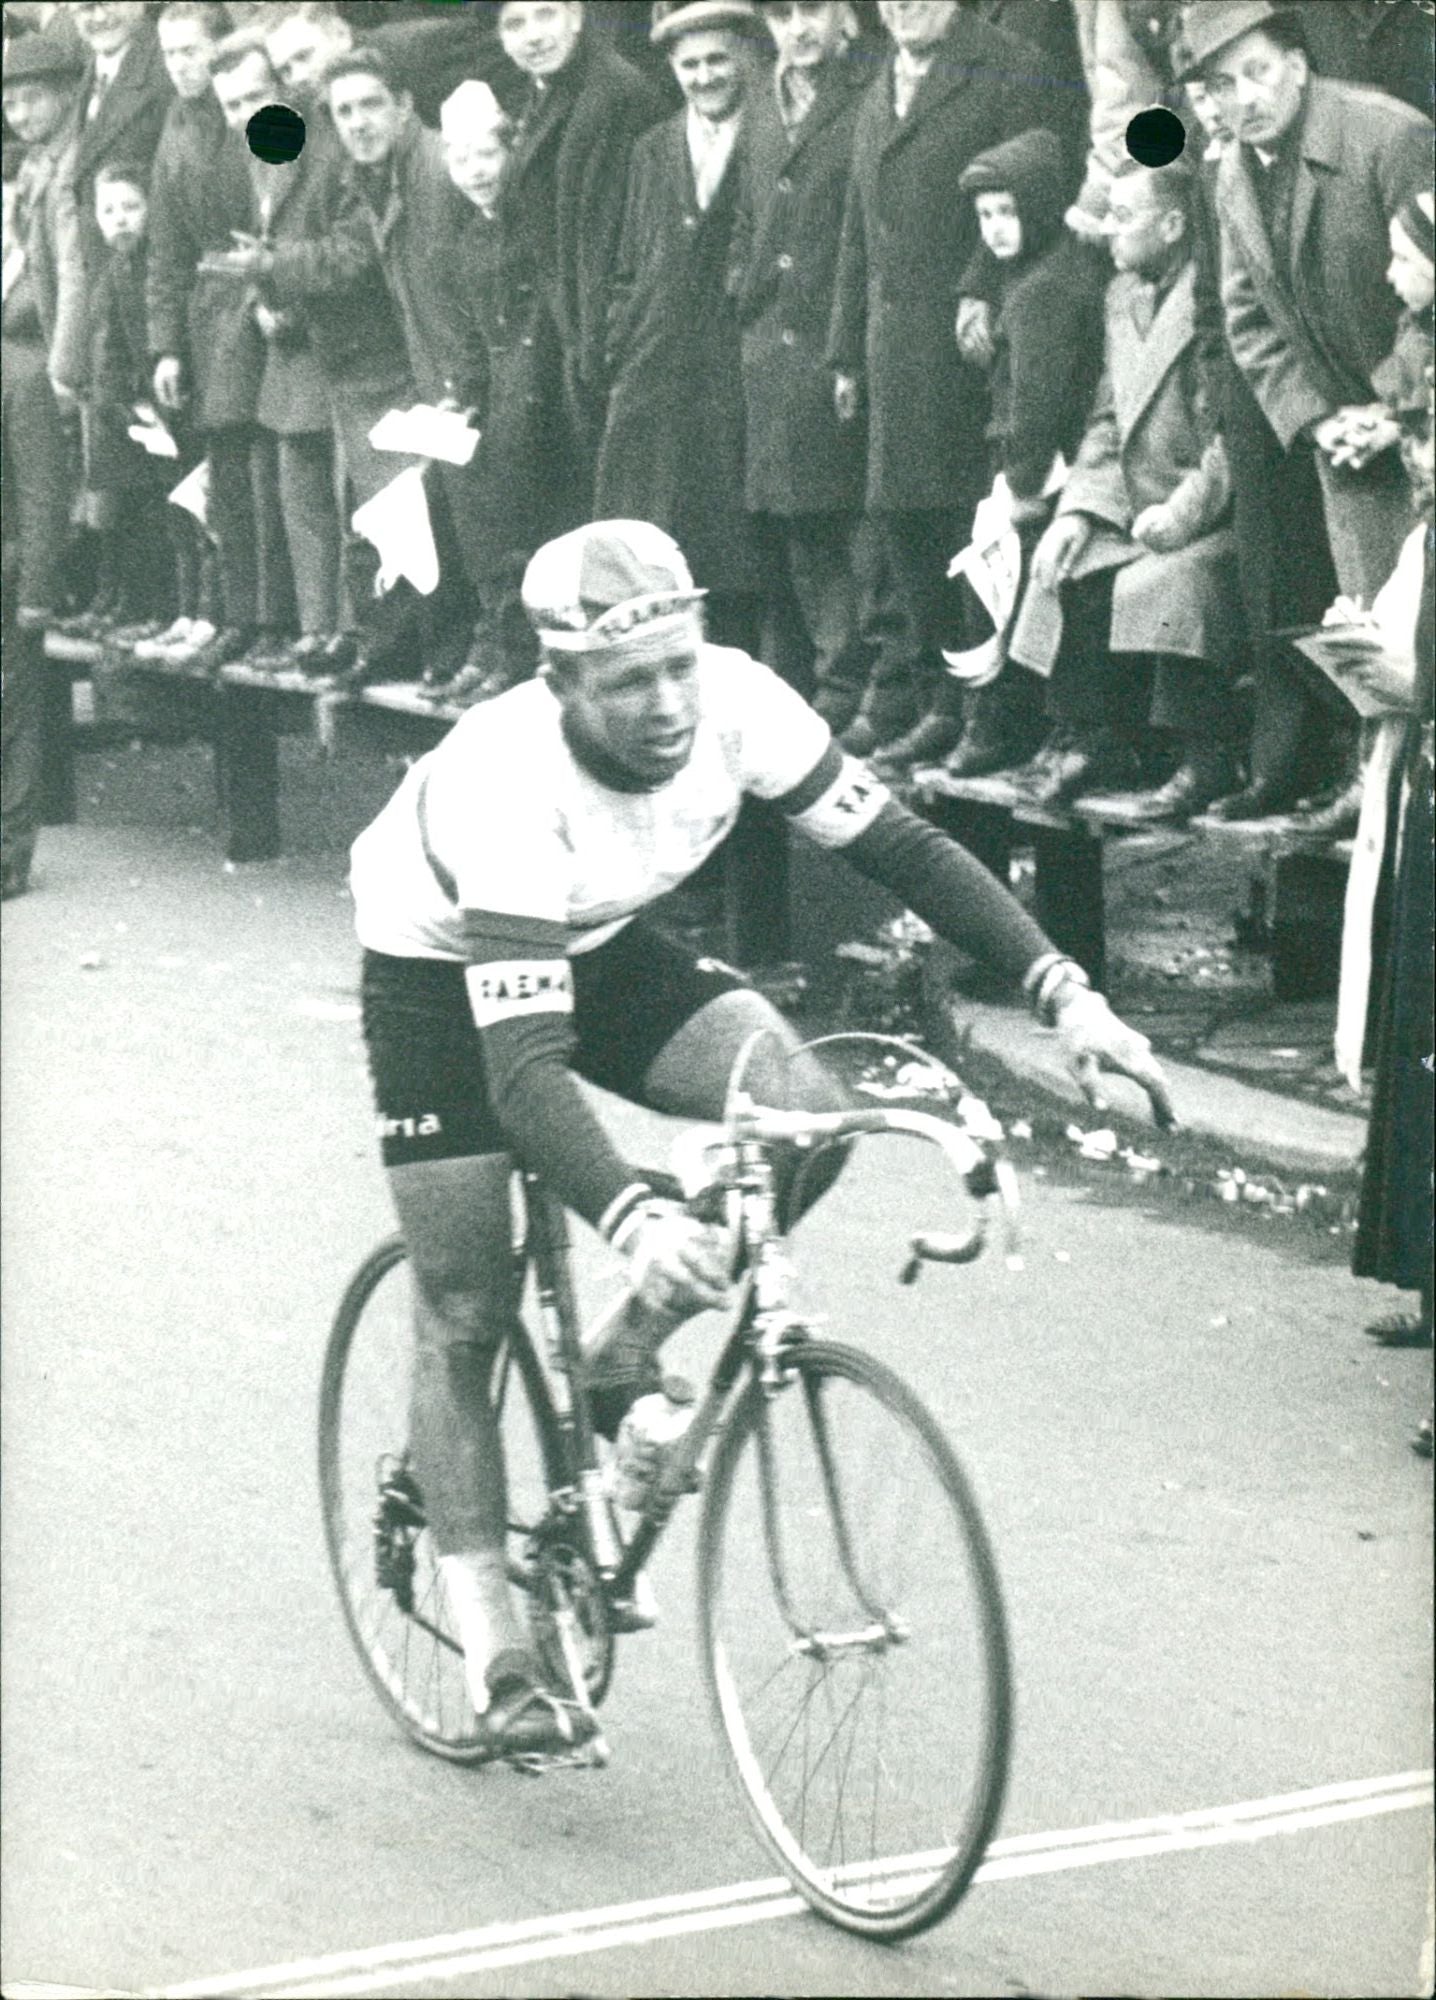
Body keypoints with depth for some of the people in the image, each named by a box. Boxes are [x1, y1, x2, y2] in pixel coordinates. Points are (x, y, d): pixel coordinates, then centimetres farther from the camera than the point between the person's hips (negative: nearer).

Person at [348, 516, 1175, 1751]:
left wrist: (1066, 995, -28)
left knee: (804, 1111, -19)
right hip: (445, 968, -5)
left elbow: (899, 846, -18)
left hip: (600, 947, 5)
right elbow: (523, 1068, -45)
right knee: (466, 1313, -4)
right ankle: (487, 1637, 9)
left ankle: (629, 1362, 2)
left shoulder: (732, 701, -27)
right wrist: (632, 1221, -60)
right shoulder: (506, 784, -40)